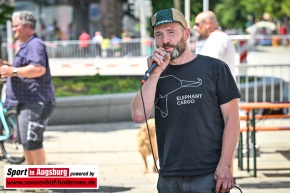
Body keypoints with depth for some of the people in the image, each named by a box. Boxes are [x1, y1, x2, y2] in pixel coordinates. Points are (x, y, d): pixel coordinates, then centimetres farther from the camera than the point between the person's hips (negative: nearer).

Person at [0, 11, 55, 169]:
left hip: (35, 101, -11)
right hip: (26, 101, 11)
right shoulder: (27, 45, 20)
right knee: (25, 141, 15)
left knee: (32, 141, -11)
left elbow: (39, 69, -28)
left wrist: (13, 71, -24)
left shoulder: (35, 44, -14)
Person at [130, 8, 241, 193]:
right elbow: (139, 115, -4)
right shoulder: (156, 76, 10)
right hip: (169, 177, 4)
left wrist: (225, 165, -11)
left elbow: (231, 118, -3)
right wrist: (155, 74, -9)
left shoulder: (215, 68, 0)